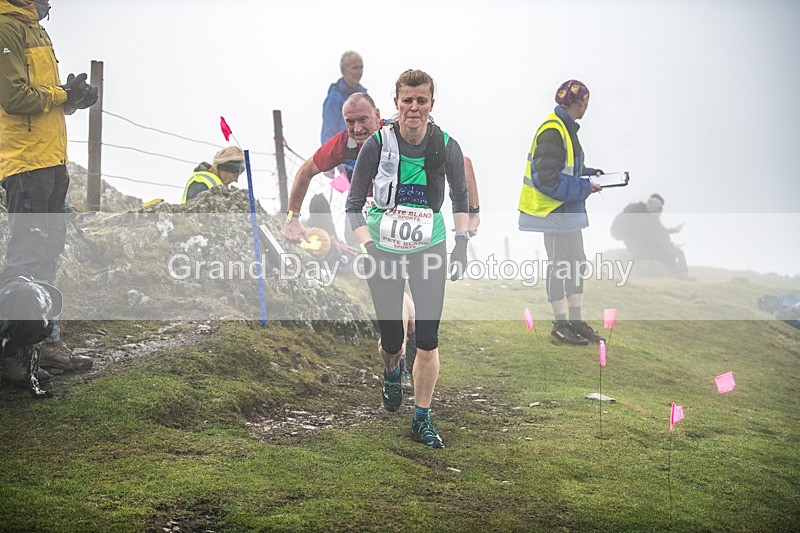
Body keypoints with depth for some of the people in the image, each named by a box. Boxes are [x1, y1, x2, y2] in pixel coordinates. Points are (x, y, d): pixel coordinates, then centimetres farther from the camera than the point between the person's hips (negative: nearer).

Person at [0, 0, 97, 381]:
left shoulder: (34, 31, 22)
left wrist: (73, 95, 5)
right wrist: (64, 95, -7)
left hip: (50, 160, 10)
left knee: (49, 247, 12)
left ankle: (47, 340, 19)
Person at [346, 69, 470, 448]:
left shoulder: (447, 147, -7)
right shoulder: (378, 144, -13)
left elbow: (461, 199, 11)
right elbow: (353, 206, -7)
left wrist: (462, 240, 1)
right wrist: (369, 246, -20)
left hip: (429, 251, 1)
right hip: (383, 251, -1)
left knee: (428, 339, -6)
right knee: (391, 339, 6)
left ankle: (422, 419, 9)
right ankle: (392, 373, 44)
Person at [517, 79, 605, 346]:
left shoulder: (565, 128, 14)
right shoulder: (552, 131, -19)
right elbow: (547, 178, -25)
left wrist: (589, 173, 8)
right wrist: (584, 187, -19)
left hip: (569, 210, 11)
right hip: (555, 211, -11)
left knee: (576, 264, 15)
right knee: (559, 266, -1)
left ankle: (576, 322, 24)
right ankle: (560, 326, 9)